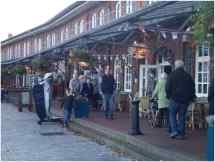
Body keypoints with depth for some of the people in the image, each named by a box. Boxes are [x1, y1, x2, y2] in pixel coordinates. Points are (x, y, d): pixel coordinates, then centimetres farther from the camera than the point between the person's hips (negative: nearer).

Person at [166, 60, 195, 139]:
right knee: (182, 116, 8)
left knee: (172, 114, 9)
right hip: (185, 100, 3)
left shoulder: (172, 75, -3)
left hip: (174, 99, -3)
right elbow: (192, 88, 11)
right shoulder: (188, 76, 8)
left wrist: (169, 96, 9)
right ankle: (181, 133, 8)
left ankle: (174, 130, -5)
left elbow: (168, 87, -5)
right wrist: (191, 98, 19)